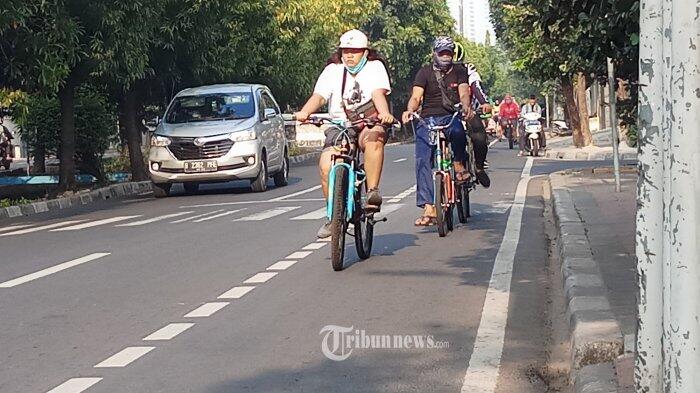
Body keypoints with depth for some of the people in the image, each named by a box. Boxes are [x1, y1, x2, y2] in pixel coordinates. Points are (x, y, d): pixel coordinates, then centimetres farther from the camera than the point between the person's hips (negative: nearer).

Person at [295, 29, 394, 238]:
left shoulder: (375, 67, 3)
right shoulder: (332, 70, 8)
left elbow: (378, 94, -15)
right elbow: (318, 95, -7)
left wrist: (384, 113, -37)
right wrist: (304, 112, -29)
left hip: (368, 124, -2)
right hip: (339, 127, 2)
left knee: (374, 138, -40)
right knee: (326, 167, -23)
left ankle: (372, 191, -34)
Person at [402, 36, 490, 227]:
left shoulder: (460, 72, 11)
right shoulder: (425, 73, 8)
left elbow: (464, 93, -5)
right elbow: (416, 97, -3)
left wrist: (466, 106, -28)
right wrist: (410, 110, -26)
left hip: (451, 117, 0)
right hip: (428, 120, 0)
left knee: (457, 130, -38)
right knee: (423, 160, -18)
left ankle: (459, 164, -10)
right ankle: (428, 208, -23)